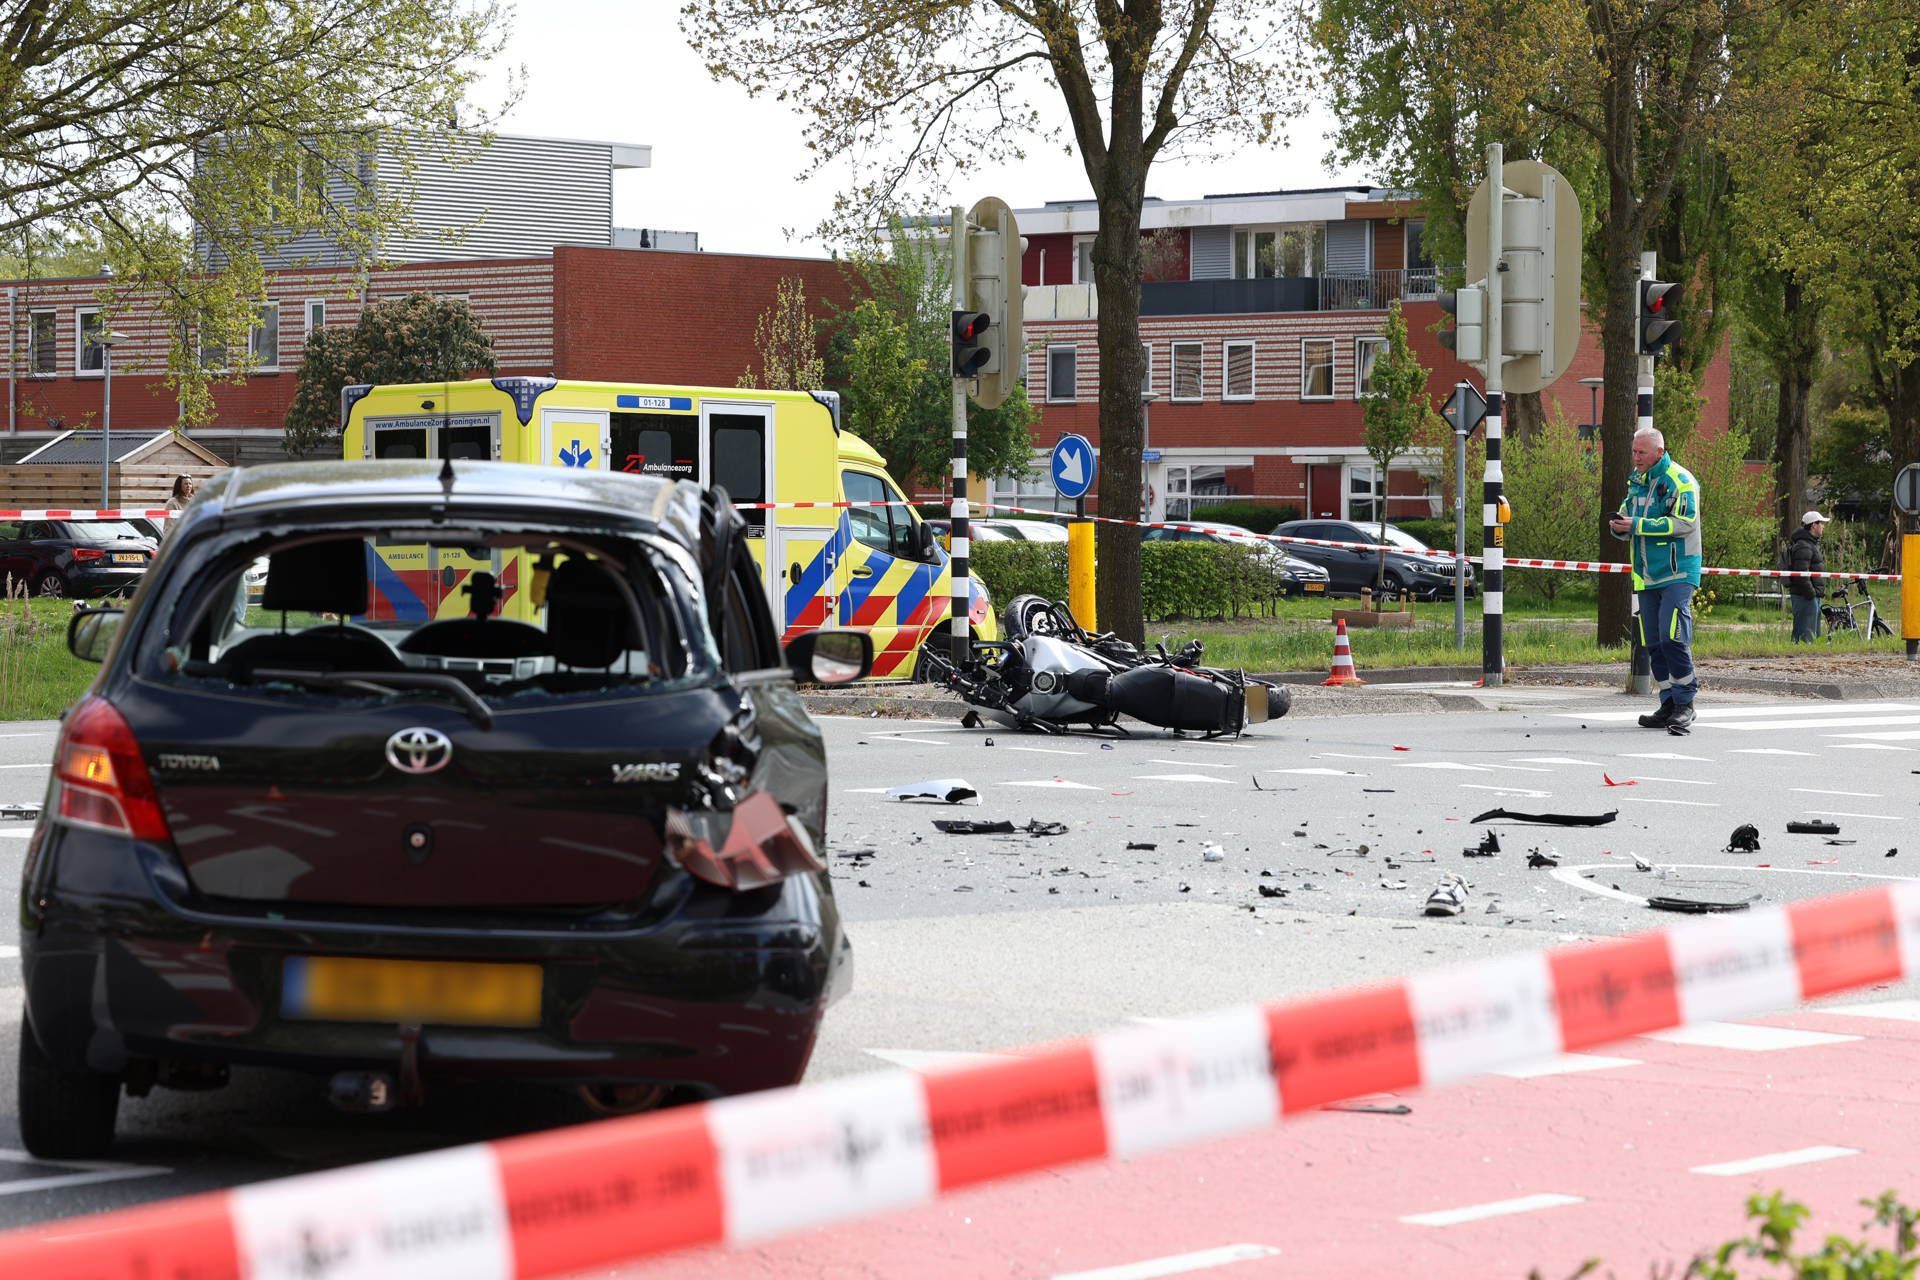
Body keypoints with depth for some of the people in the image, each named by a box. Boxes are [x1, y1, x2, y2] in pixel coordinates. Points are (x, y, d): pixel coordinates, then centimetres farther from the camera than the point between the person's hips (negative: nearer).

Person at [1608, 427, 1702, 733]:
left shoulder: (1680, 481, -9)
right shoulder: (1636, 481, 15)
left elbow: (1684, 523, -19)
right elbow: (1628, 516, 22)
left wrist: (1637, 525, -21)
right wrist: (1619, 527, -3)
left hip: (1677, 573, -8)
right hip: (1647, 576, 8)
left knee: (1672, 637, -17)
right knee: (1654, 643, 8)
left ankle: (1685, 703, -9)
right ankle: (1669, 705, 14)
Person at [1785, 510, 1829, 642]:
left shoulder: (1812, 544, 20)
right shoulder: (1803, 546, -16)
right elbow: (1801, 573, -23)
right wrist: (1811, 593, -22)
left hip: (1812, 595, 11)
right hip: (1805, 596, -11)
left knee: (1815, 633, 14)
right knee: (1806, 634, -13)